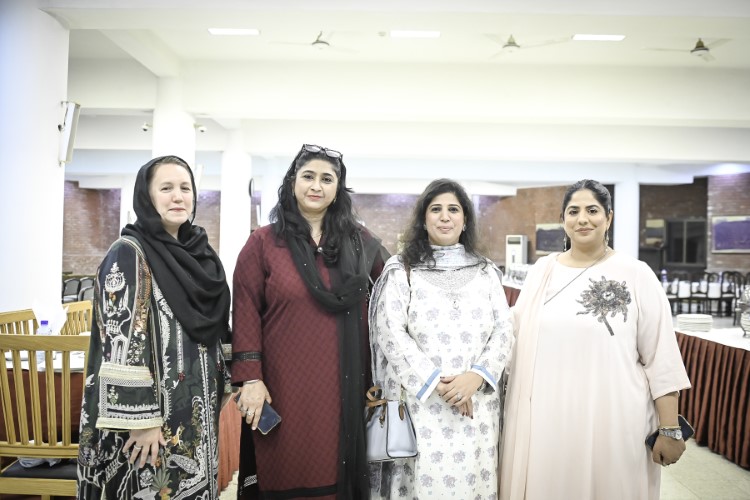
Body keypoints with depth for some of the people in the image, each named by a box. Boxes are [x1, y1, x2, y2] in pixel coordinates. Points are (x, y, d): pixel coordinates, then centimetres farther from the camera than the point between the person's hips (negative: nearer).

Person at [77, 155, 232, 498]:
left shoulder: (196, 253, 8)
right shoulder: (128, 253, -12)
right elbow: (121, 342, -18)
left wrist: (219, 386, 14)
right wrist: (141, 418, -20)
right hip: (152, 416, -7)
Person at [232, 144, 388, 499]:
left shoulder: (360, 242, 7)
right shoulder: (263, 243, 1)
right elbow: (246, 313, -3)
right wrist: (250, 378, -11)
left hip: (343, 385, 2)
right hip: (283, 385, -2)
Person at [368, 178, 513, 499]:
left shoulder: (486, 271, 10)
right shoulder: (400, 269, 2)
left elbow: (504, 331, 5)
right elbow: (391, 333, -6)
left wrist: (475, 376, -11)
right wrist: (436, 383, -13)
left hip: (477, 402, 3)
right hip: (422, 402, -2)